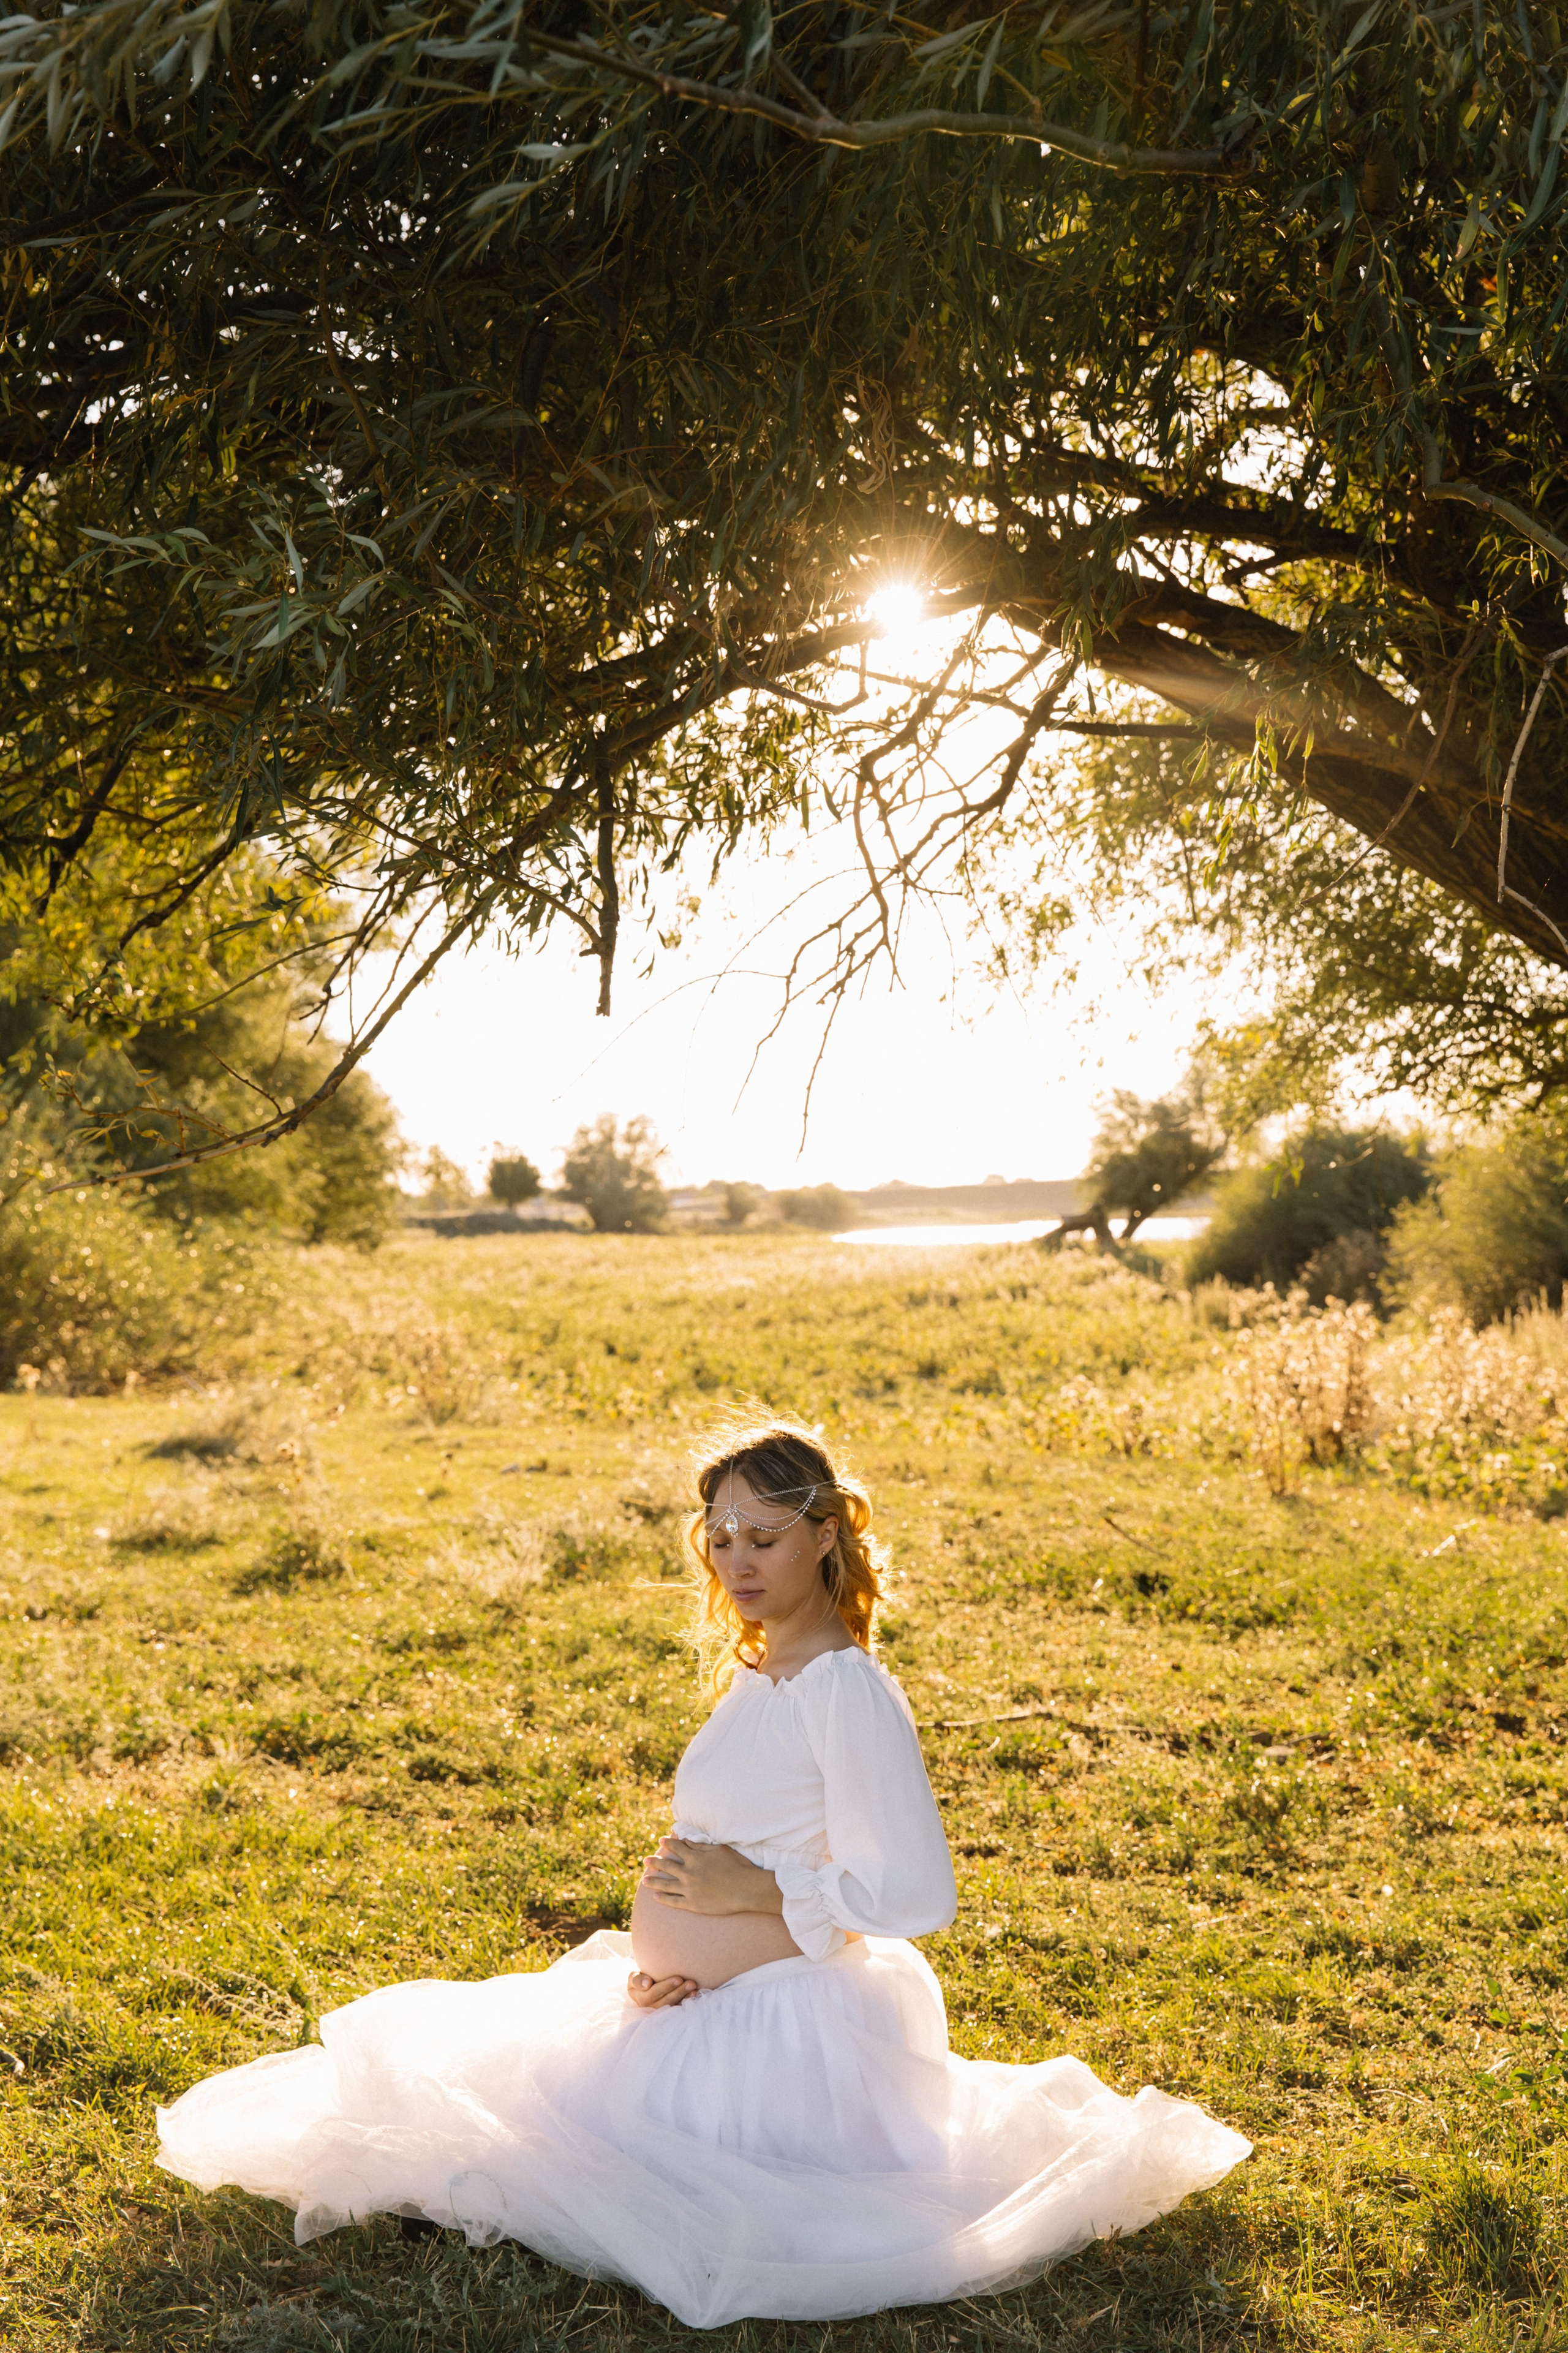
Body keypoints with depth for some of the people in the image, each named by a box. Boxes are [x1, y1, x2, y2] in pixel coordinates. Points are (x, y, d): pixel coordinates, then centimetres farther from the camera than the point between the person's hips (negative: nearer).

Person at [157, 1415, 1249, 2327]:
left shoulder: (849, 1692, -22)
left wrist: (756, 1892, -20)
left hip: (777, 2032, -10)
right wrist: (666, 1954, -1)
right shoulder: (758, 1675, 8)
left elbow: (915, 1894, -26)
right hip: (700, 2012, 10)